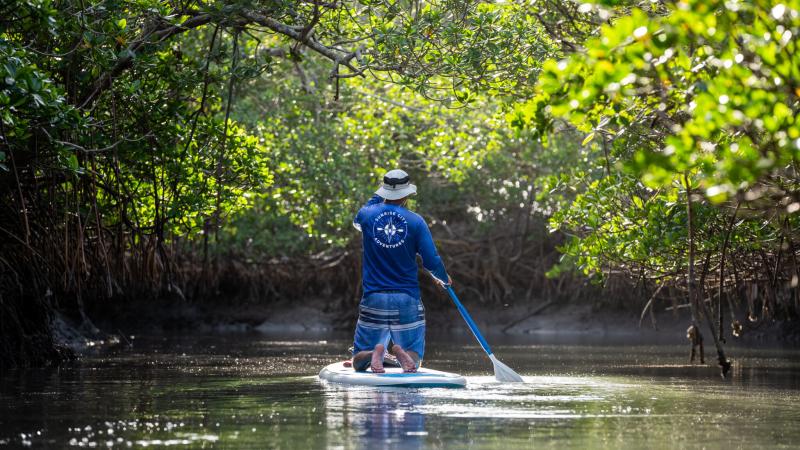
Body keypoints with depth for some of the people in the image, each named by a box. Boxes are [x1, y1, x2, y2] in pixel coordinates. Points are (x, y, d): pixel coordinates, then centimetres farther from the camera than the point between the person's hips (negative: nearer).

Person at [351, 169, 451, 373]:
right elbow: (432, 262, -6)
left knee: (359, 363, 10)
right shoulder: (416, 221, -6)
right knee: (414, 361, 9)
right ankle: (403, 353, -26)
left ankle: (374, 353, -25)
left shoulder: (367, 214, -1)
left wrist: (377, 197, 35)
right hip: (407, 299, -1)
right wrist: (444, 279, 15)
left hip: (373, 300, 1)